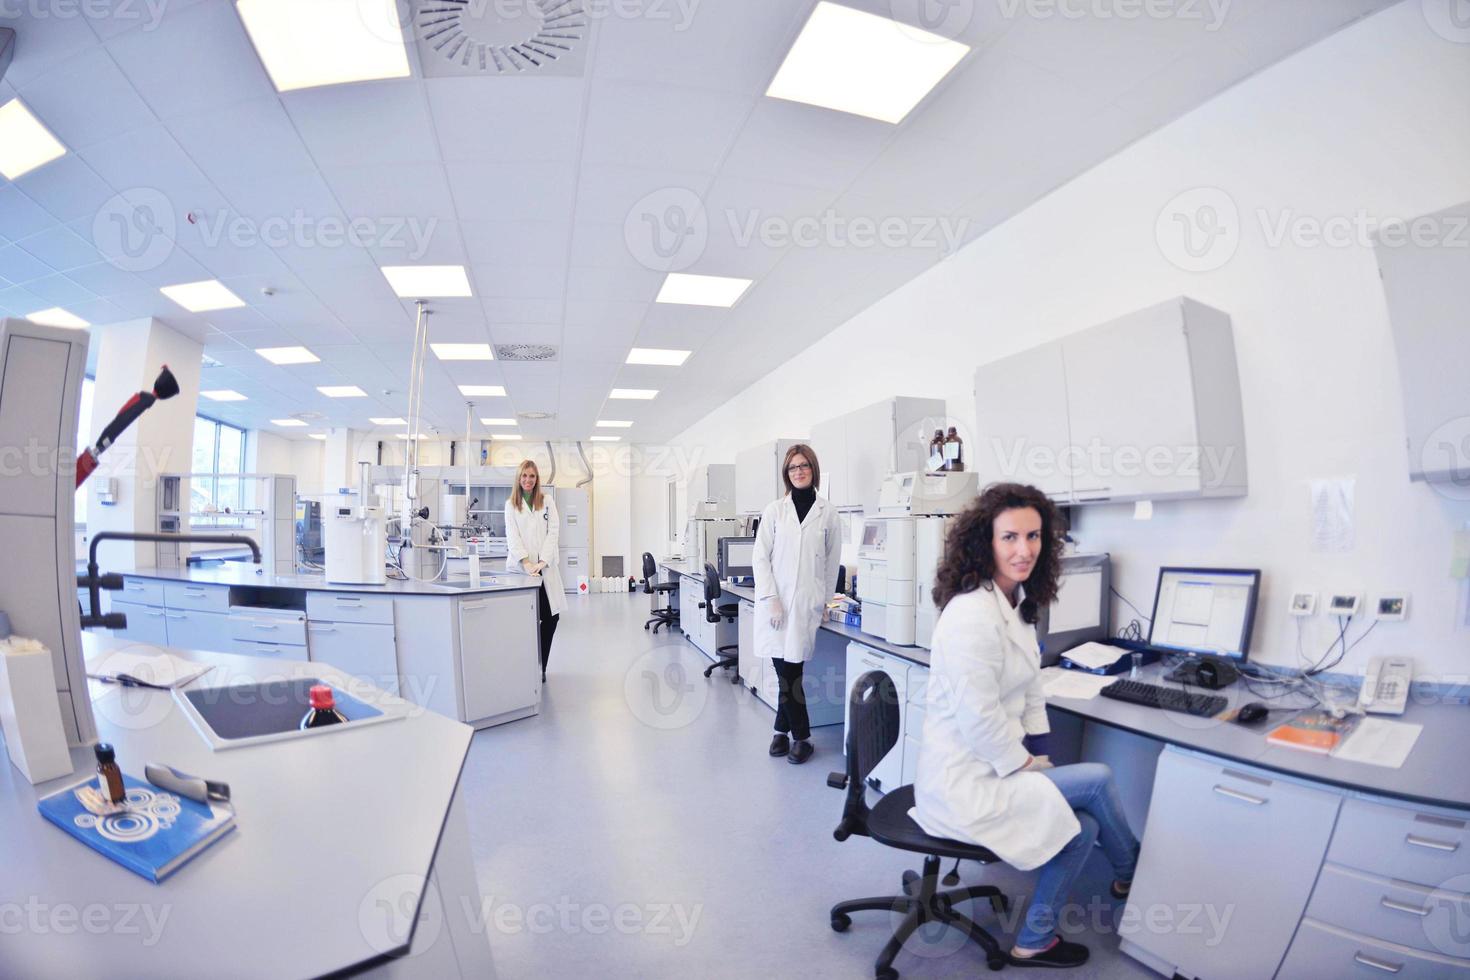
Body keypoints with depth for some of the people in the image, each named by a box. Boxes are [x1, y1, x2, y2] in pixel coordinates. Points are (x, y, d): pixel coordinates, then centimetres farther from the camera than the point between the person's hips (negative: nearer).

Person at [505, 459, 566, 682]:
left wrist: (542, 561, -11)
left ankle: (540, 666, 12)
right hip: (521, 568, -1)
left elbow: (553, 532, 1)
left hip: (545, 567, 1)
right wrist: (526, 562, -15)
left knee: (551, 616, -2)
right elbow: (513, 536, -1)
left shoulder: (547, 501, 9)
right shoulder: (511, 504, 8)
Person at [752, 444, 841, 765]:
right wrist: (771, 600, -7)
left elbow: (832, 562, 9)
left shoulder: (827, 513, 4)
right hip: (776, 603, 0)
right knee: (786, 671, 1)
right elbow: (761, 557, 0)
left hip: (808, 605, 0)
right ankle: (801, 736, 20)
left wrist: (825, 601, 10)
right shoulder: (774, 510, 3)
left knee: (790, 670, 1)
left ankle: (783, 730, 23)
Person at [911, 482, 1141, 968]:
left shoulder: (1018, 603, 5)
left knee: (1082, 824, 8)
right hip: (964, 784, -9)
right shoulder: (973, 613, -28)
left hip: (989, 768, 9)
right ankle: (1132, 872, 28)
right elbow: (978, 719, -26)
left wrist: (1040, 760, 7)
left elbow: (1030, 691, 13)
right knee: (1097, 779, -1)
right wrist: (1028, 768, -11)